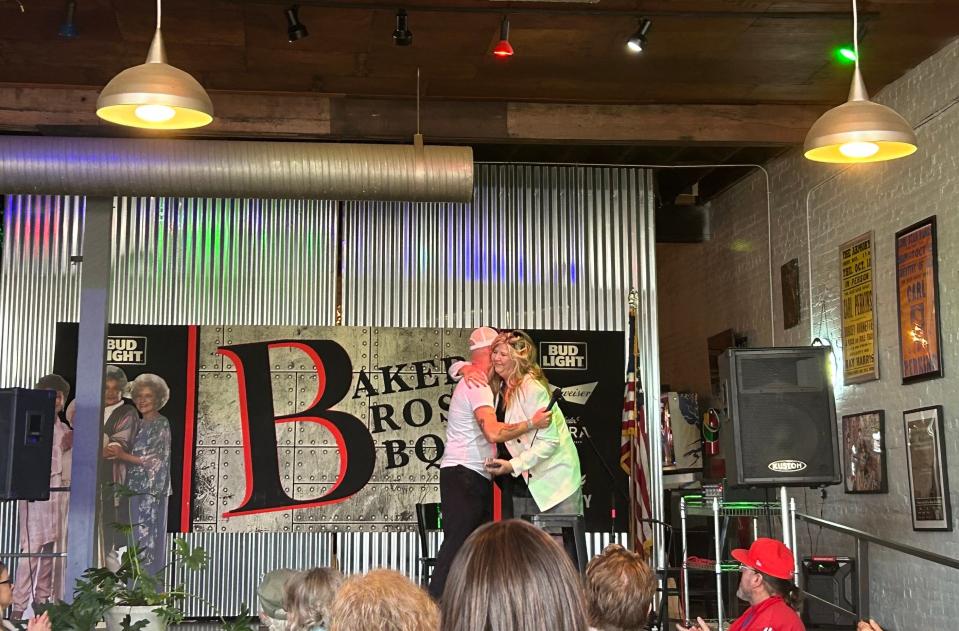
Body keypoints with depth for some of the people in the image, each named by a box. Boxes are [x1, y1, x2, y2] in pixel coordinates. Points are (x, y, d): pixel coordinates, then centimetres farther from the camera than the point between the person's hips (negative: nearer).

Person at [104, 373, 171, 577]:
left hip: (152, 490, -8)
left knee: (148, 541, -10)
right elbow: (133, 456, 17)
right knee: (138, 541, 7)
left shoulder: (161, 424, -3)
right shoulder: (139, 424, 18)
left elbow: (155, 460, -10)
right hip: (136, 489, 8)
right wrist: (114, 452, -1)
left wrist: (123, 455, -11)